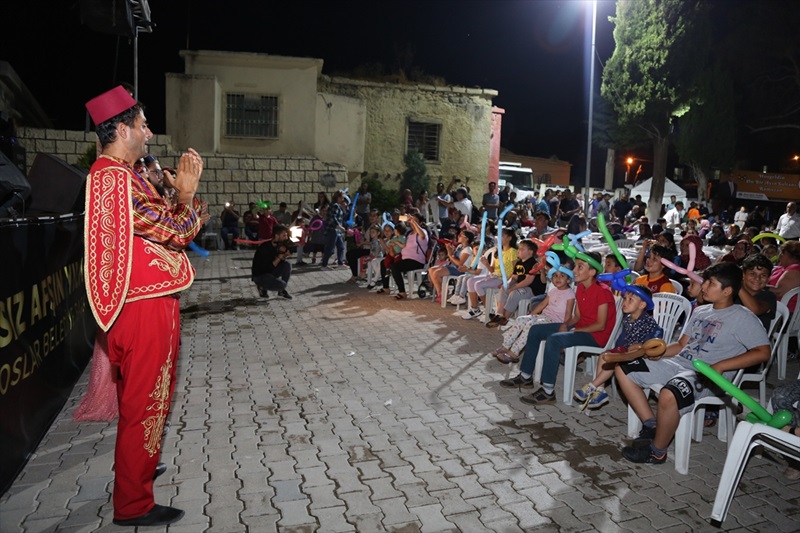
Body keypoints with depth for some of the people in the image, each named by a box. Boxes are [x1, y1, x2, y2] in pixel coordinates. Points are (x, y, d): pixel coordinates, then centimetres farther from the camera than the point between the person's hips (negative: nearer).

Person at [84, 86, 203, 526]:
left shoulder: (112, 176, 14)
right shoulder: (118, 179, -20)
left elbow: (158, 227, 15)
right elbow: (178, 231, -19)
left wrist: (177, 194, 7)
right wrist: (187, 193, -4)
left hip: (140, 302, 11)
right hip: (146, 305, -11)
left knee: (139, 397, 25)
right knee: (145, 401, 0)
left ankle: (135, 465, 43)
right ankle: (133, 504, 14)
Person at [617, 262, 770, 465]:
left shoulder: (742, 318, -4)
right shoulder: (700, 311, 19)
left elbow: (763, 352, -14)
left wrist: (720, 366, -22)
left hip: (705, 375, -8)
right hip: (677, 363, 8)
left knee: (669, 395, -40)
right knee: (623, 369, -1)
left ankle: (657, 452, -13)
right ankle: (651, 425, 4)